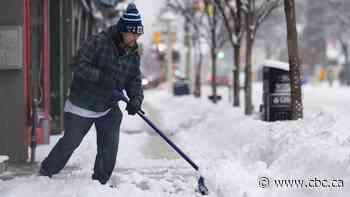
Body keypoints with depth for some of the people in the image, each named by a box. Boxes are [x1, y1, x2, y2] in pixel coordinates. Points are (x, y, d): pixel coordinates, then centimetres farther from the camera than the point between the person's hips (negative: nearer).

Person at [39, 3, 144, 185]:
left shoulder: (133, 55, 0)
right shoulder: (97, 42, -20)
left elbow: (134, 81, 0)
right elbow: (78, 64, -26)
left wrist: (136, 99, -20)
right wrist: (101, 76, -35)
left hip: (109, 109, 5)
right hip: (81, 106, -5)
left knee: (109, 148, -1)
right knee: (70, 142, 3)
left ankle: (100, 183, 17)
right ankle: (45, 173, 23)